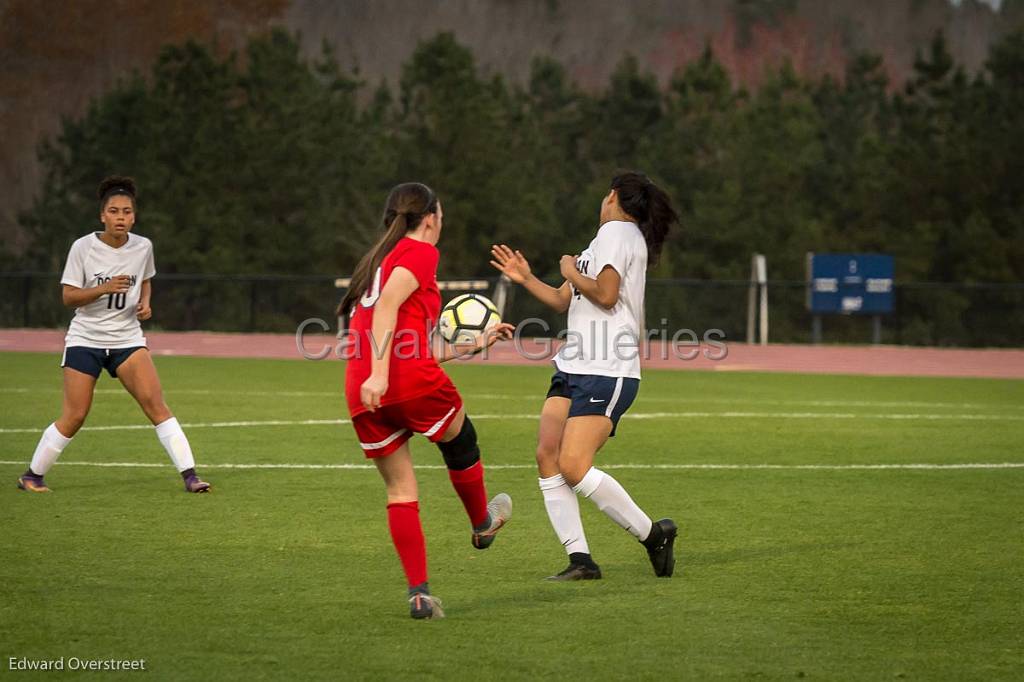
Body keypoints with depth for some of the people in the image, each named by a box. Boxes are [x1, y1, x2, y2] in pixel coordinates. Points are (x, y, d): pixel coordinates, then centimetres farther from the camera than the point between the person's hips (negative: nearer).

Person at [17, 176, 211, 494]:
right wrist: (104, 288, -25)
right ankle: (32, 475, 15)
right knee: (74, 417, -4)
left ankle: (189, 475, -14)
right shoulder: (83, 247, -10)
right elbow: (68, 297, -10)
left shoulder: (143, 247, -1)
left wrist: (144, 303, -1)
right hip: (85, 338, -2)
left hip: (127, 338, 2)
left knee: (154, 403, -14)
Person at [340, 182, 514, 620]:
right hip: (411, 381, -7)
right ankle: (482, 524, 44)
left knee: (400, 491, 10)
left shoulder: (375, 261, 28)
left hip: (361, 394, 7)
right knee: (459, 440, 22)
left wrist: (475, 343, 38)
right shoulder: (420, 252, 2)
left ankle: (419, 594, 5)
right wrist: (380, 373, -24)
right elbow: (387, 306, -17)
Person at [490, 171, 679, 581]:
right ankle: (580, 560, -4)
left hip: (607, 373, -10)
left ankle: (652, 534, -2)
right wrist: (526, 279, 19)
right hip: (575, 368, 10)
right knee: (547, 455, -4)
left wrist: (571, 272, -3)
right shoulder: (608, 237, 23)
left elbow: (605, 294, -18)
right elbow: (564, 301, 29)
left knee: (574, 466, -16)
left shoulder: (618, 231, -6)